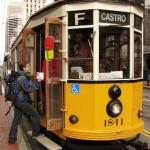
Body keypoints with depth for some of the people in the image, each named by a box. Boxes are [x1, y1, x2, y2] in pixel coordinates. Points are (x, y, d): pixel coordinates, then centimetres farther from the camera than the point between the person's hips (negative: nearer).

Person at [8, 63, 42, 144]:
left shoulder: (19, 76, 12)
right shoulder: (22, 77, -18)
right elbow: (28, 89, -22)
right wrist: (37, 83, -16)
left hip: (18, 101, 9)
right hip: (22, 101, -9)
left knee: (16, 119, 11)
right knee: (35, 114, 3)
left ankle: (12, 138, 14)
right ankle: (36, 132, 15)